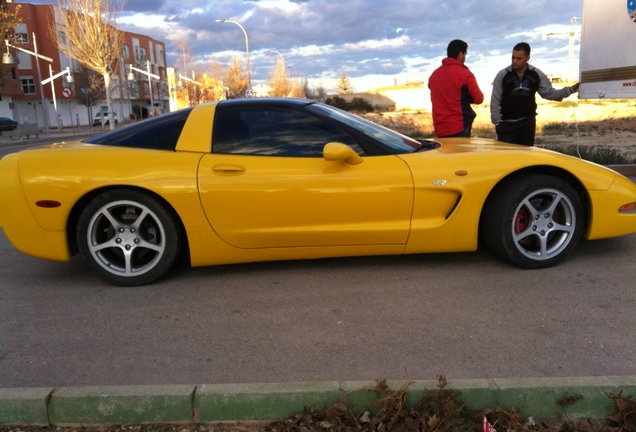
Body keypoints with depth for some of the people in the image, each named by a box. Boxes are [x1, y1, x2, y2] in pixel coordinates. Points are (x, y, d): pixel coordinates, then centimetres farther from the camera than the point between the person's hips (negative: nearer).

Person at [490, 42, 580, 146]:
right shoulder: (502, 75, -4)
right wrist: (497, 122, -8)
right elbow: (495, 102, -2)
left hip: (528, 123, 2)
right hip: (507, 123, -2)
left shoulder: (536, 74, 2)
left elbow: (549, 93, 9)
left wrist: (570, 90, -3)